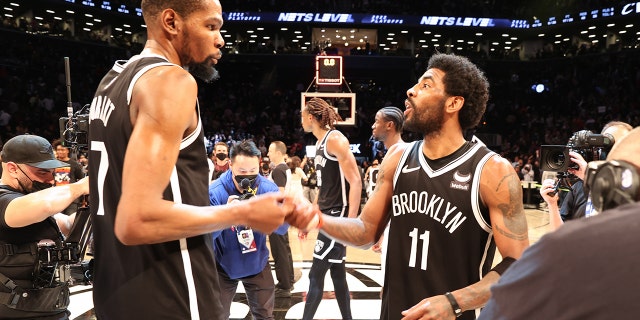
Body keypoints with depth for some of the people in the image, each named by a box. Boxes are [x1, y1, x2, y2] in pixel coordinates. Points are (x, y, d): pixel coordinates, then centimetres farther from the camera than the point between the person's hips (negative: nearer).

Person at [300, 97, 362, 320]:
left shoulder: (335, 139, -14)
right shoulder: (320, 143, 14)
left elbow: (355, 182, -20)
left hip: (339, 216, -9)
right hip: (328, 216, 10)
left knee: (316, 275, -4)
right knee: (337, 274, 15)